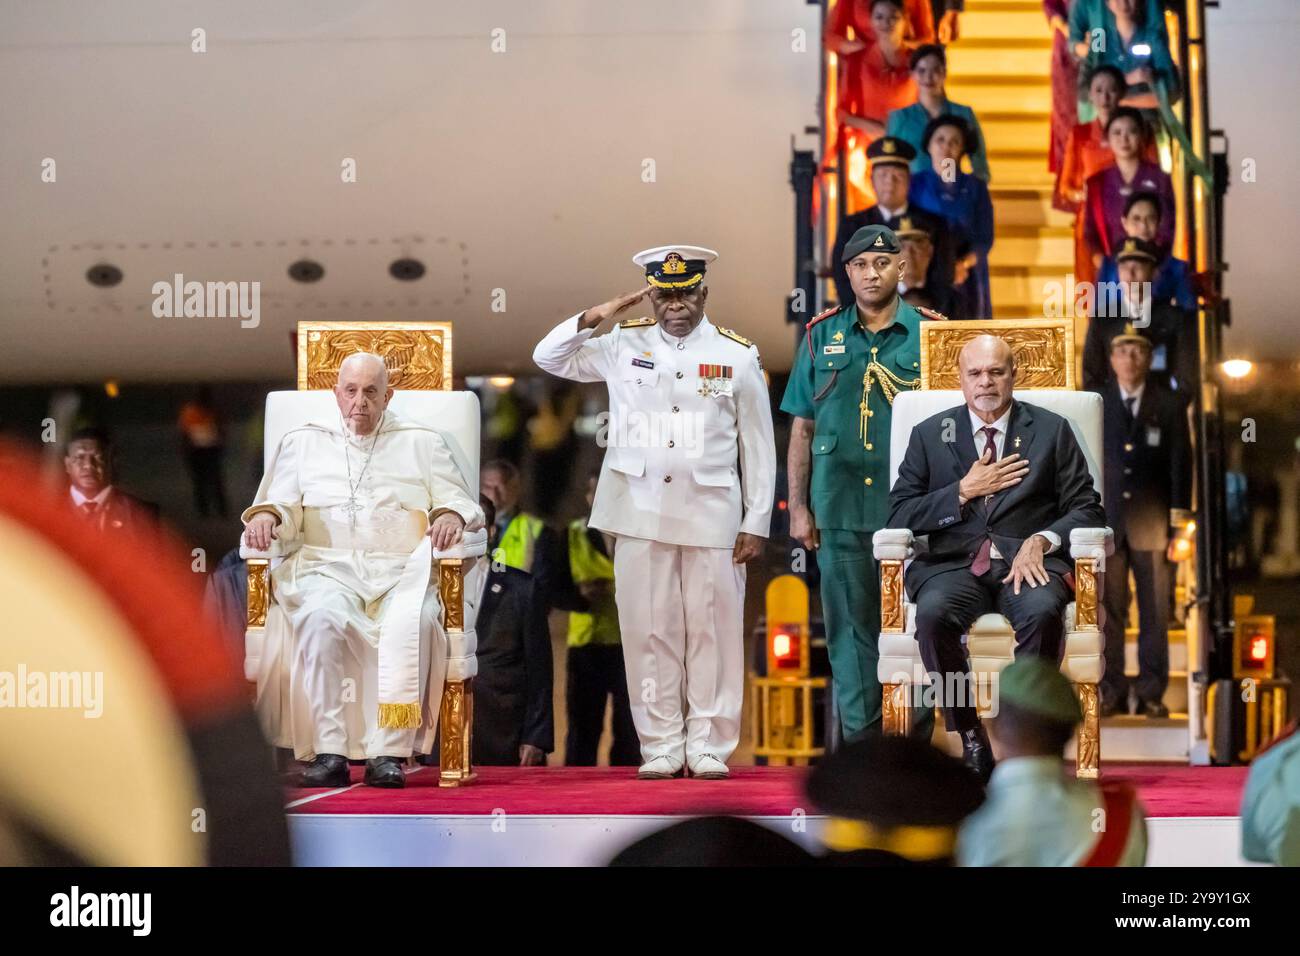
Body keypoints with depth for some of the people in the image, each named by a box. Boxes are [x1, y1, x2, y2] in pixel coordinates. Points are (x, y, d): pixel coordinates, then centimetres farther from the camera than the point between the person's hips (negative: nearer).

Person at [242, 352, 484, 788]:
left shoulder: (422, 443, 18)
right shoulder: (303, 441, 20)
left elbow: (462, 503, 13)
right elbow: (282, 508, 13)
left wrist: (451, 515, -11)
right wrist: (265, 516, -11)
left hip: (402, 572, 0)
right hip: (327, 567, 0)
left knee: (413, 622, -36)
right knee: (324, 618, -36)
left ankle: (389, 752, -36)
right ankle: (329, 751, -36)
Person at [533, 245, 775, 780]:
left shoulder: (739, 357, 4)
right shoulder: (624, 346, 7)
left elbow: (758, 448, 4)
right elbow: (548, 358, 12)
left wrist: (756, 524, 0)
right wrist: (595, 317, -2)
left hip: (712, 515, -1)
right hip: (640, 514, 1)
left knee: (713, 631, 1)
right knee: (648, 631, 2)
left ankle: (709, 747, 8)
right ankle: (661, 746, 9)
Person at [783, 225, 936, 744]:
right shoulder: (821, 336, 9)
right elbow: (802, 428, 11)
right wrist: (798, 507, 6)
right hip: (840, 507, 2)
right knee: (850, 627, 4)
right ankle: (861, 745, 9)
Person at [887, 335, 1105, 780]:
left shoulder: (1052, 431, 14)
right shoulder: (930, 435, 16)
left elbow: (1086, 510, 8)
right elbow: (898, 515, 8)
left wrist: (1041, 541, -11)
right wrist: (964, 491, -3)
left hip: (1028, 561, -1)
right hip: (954, 563, 1)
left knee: (1042, 610, -36)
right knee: (933, 612, -34)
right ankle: (970, 739, -21)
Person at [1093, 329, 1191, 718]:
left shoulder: (1169, 405, 8)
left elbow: (1180, 465, 5)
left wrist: (1179, 523, -2)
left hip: (1152, 522, 0)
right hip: (1105, 523, 0)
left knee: (1155, 612, 0)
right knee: (1108, 612, -1)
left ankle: (1151, 693, 5)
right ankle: (1112, 692, 4)